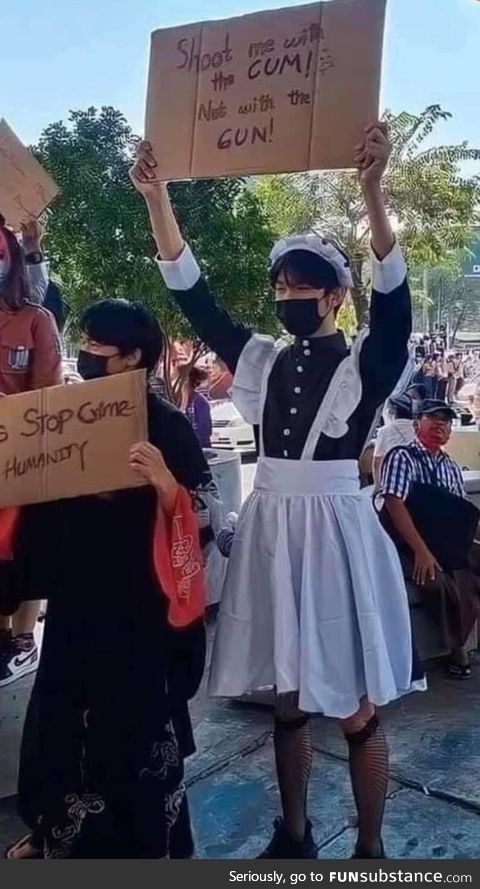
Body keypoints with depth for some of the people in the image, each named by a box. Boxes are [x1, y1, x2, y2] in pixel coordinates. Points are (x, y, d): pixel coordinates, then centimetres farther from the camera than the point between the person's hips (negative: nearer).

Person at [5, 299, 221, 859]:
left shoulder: (164, 424, -11)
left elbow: (204, 514, -14)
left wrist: (165, 483, -32)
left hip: (139, 606, -6)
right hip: (74, 599, 6)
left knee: (137, 724, 7)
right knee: (61, 720, 17)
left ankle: (146, 841, 30)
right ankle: (57, 832, 39)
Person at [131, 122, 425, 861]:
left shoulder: (364, 366, -4)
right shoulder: (262, 360, 7)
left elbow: (393, 297, -22)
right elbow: (192, 295, 2)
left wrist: (372, 191, -33)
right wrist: (157, 197, -5)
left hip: (336, 530, -4)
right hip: (271, 530, 4)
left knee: (357, 709, 5)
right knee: (288, 699, 17)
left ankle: (371, 848, 26)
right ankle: (293, 834, 35)